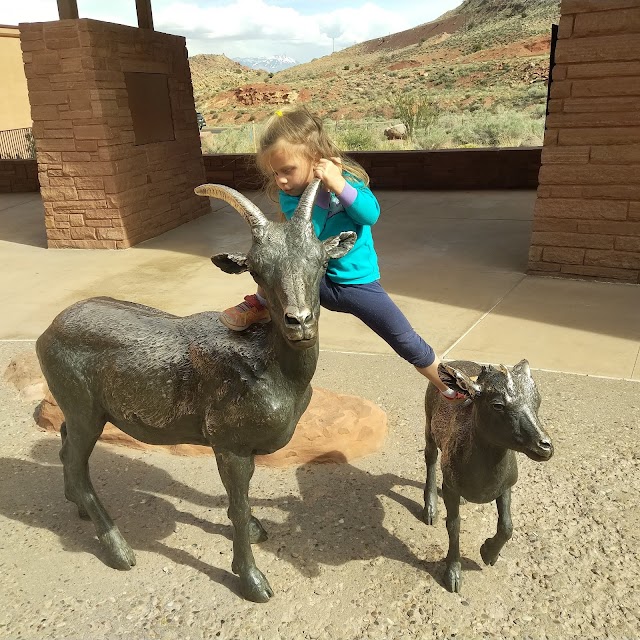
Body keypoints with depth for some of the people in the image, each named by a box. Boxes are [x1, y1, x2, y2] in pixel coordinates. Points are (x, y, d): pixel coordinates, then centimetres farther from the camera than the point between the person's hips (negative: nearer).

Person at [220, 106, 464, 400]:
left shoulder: (345, 178, -12)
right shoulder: (289, 196, -8)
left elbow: (371, 214, -27)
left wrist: (337, 185, -36)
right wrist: (317, 190, -27)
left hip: (357, 282, -1)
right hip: (316, 280, 1)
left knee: (405, 341, -5)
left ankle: (449, 386, 23)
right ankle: (260, 306, -3)